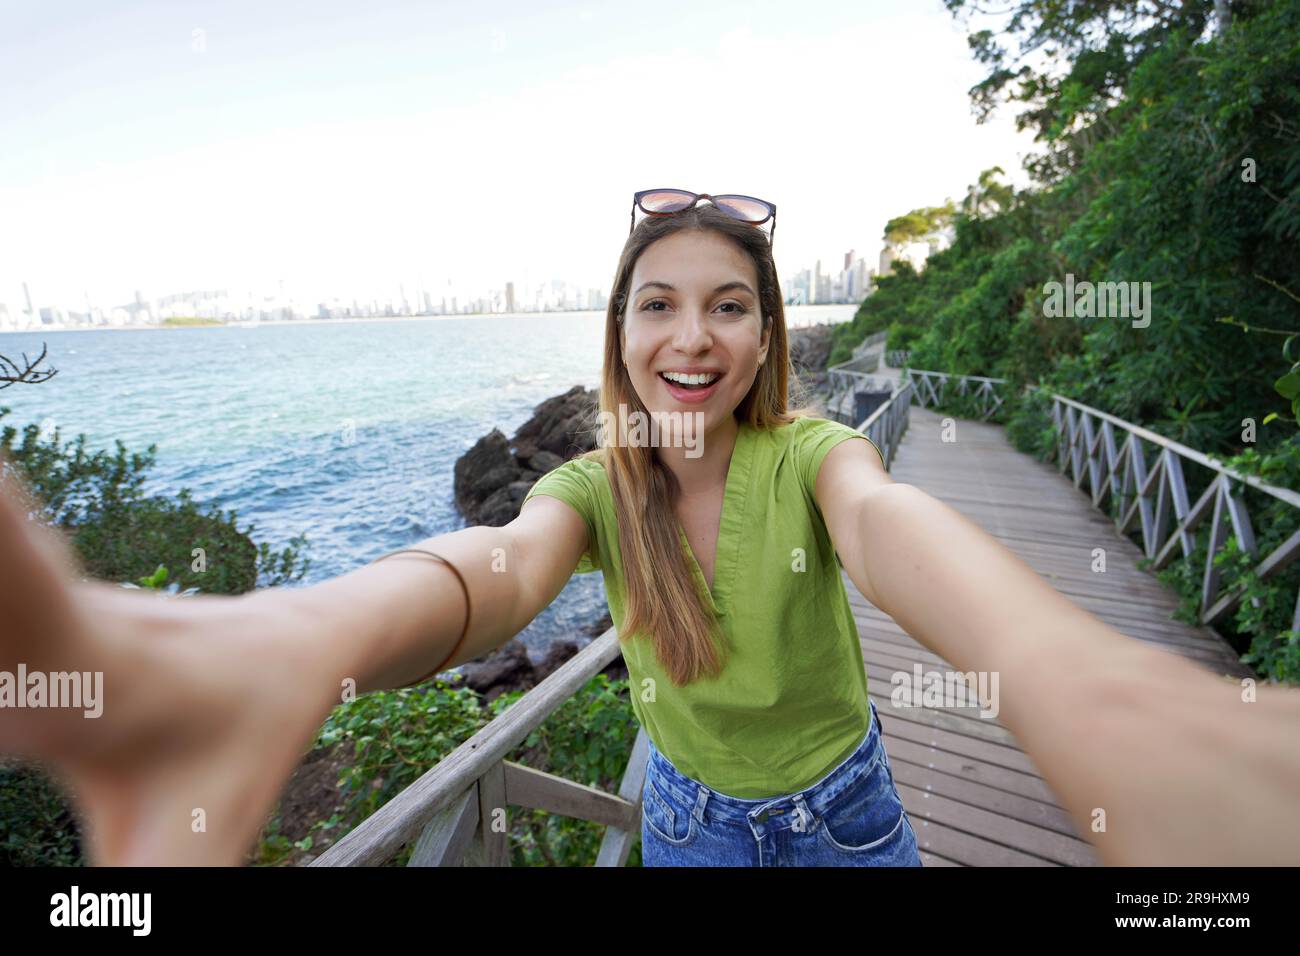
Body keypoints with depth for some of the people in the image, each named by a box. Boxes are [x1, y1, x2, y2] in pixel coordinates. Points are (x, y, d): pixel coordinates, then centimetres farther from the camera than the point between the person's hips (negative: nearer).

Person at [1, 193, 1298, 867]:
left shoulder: (806, 452, -20)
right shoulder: (595, 486, -18)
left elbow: (883, 518, -44)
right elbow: (505, 559, -41)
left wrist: (1056, 668, -68)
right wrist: (293, 645, -64)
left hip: (842, 807, 0)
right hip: (690, 814, 1)